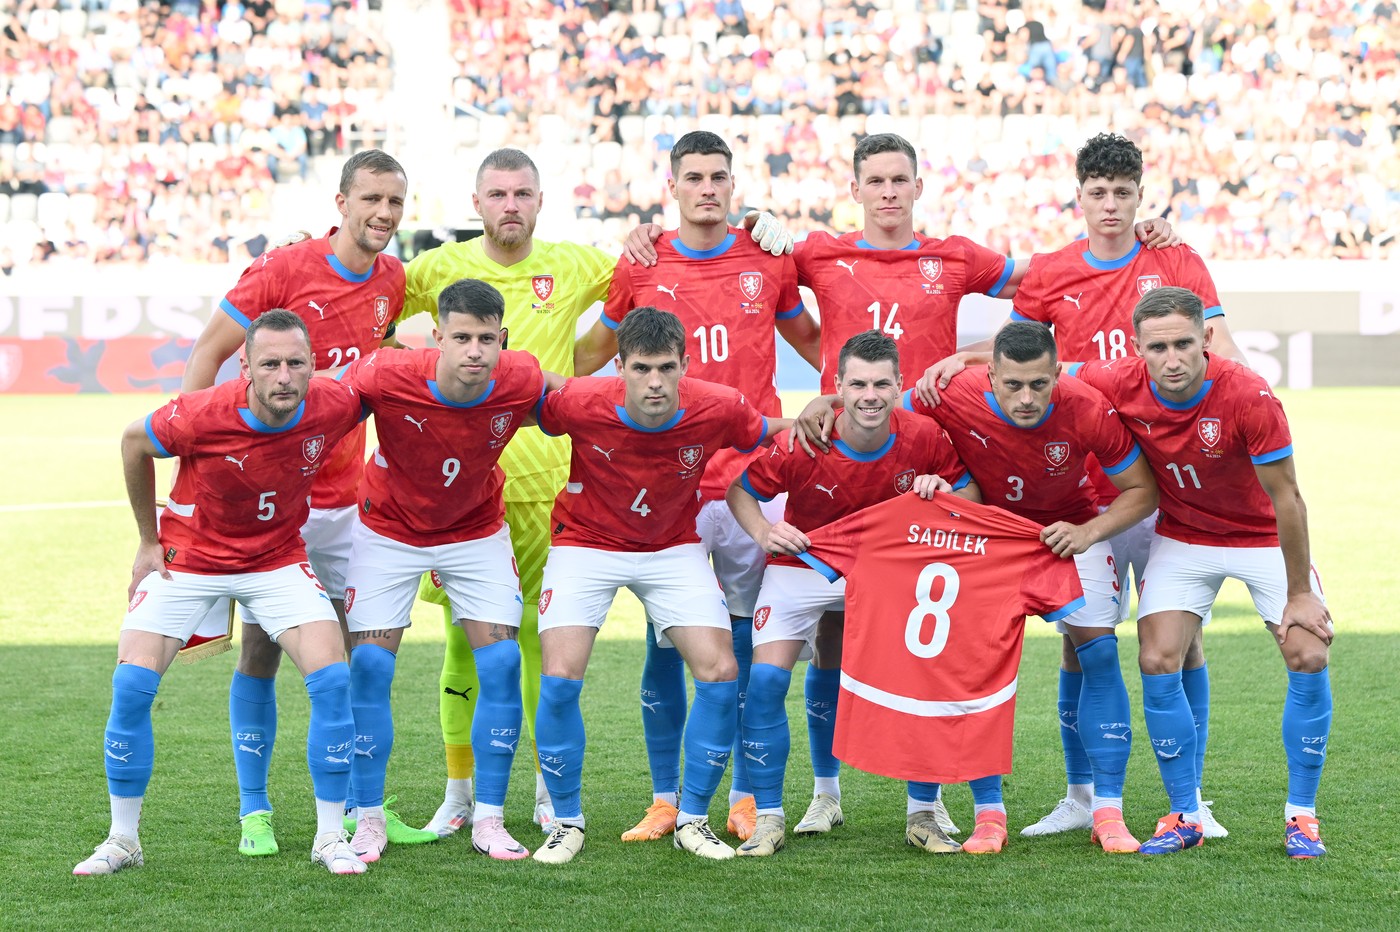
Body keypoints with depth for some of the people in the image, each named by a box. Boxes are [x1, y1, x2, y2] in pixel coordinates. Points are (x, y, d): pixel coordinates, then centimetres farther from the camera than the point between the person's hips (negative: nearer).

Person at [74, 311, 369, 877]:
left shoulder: (332, 408, -23)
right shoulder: (202, 415, -29)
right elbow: (134, 442, -7)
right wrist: (148, 541, -1)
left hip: (278, 560, 1)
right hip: (188, 559, -1)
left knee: (332, 678, -15)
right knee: (132, 683, -12)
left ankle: (330, 837, -1)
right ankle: (123, 840, 5)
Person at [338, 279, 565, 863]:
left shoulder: (522, 381, -23)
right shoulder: (386, 377, -30)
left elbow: (557, 405, 3)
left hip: (478, 533, 2)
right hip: (389, 529, -2)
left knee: (502, 664, -7)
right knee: (369, 666, -7)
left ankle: (489, 820, 3)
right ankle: (369, 820, 5)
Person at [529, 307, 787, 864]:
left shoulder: (719, 409, -21)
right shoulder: (580, 404, -26)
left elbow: (773, 437, 1)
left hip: (674, 549, 2)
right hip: (586, 543, -2)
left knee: (720, 674, -11)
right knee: (560, 678, -17)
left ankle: (692, 819, 8)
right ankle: (567, 823, 3)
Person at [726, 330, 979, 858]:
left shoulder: (924, 439, -20)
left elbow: (970, 491, -3)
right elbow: (738, 488, -8)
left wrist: (945, 495, -25)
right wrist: (763, 533, -26)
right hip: (802, 565, -1)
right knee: (766, 679, -15)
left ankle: (923, 815, 5)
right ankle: (769, 820, -3)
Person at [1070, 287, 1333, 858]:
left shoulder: (1250, 398, -32)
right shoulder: (1120, 385, -23)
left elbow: (1286, 499, -22)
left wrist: (1299, 594, -18)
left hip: (1264, 536, -2)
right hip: (1182, 539, 2)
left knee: (1308, 657, -14)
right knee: (1157, 662, -11)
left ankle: (1301, 815, 2)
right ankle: (1185, 816, 4)